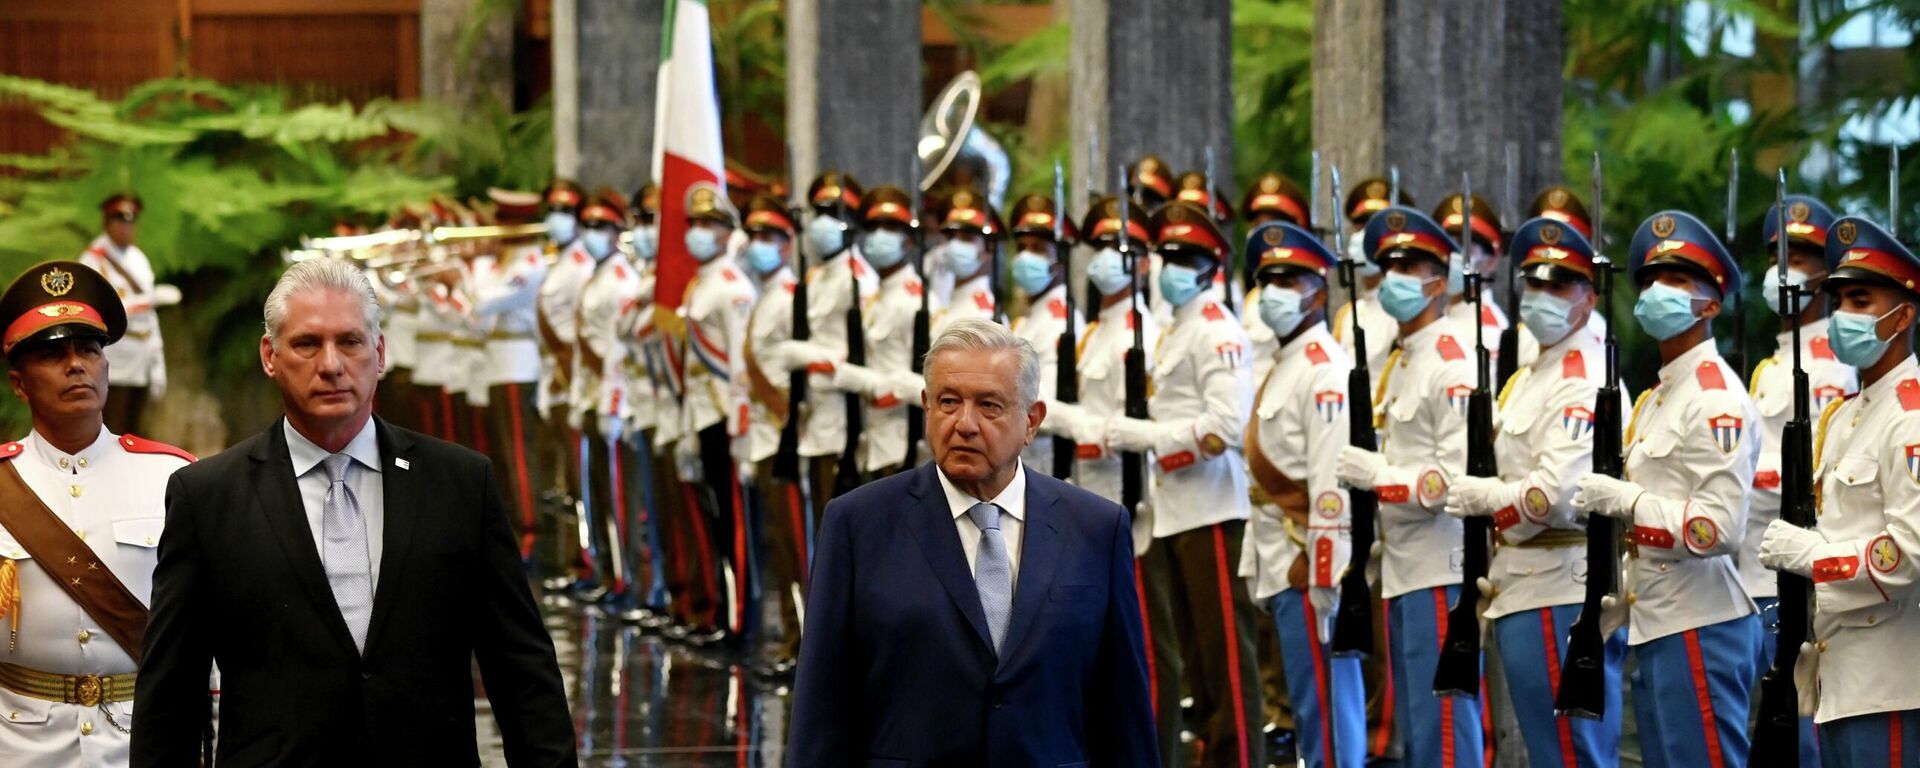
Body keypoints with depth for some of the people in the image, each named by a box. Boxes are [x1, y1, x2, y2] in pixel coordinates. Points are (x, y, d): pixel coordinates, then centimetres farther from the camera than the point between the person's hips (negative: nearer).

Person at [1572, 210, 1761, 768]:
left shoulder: (1717, 397, -13)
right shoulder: (1657, 398, 17)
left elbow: (1719, 528, -22)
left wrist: (1623, 500, -17)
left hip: (1700, 632, -10)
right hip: (1656, 628, 10)